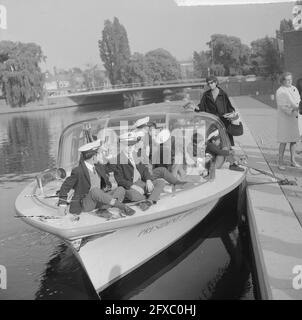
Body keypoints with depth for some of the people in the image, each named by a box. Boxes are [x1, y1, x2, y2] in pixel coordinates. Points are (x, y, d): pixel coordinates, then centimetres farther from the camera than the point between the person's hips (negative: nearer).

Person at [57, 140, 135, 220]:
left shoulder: (99, 167, 4)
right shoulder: (78, 171, -14)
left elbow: (106, 182, 19)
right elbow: (65, 186, -5)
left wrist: (107, 188, -2)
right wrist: (62, 204, -11)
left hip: (99, 201, 7)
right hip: (85, 204, -7)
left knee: (121, 189, -9)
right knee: (94, 190, -37)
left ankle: (106, 211, -32)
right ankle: (122, 206, -38)